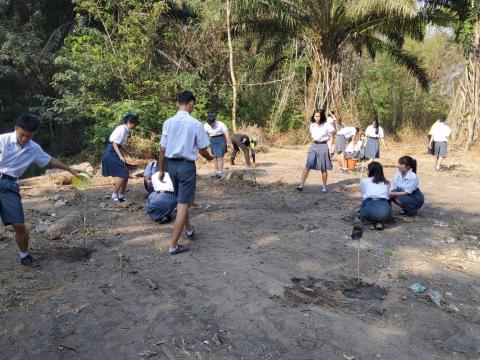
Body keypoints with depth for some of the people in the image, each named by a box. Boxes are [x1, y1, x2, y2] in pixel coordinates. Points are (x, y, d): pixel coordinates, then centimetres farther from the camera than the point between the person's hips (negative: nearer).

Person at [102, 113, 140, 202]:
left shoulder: (125, 130, 10)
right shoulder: (122, 129, -17)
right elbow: (114, 143, -20)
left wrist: (122, 155, 14)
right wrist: (121, 156, -25)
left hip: (116, 152, 9)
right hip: (111, 153, -9)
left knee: (125, 174, 9)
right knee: (122, 174, -11)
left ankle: (121, 195, 18)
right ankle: (114, 194, 2)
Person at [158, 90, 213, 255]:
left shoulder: (168, 123, -1)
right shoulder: (196, 124, -12)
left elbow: (162, 149, 2)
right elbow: (202, 150, -5)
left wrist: (161, 169, 13)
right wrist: (210, 158, 16)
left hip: (171, 164, 5)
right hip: (187, 165, -5)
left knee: (181, 200, 23)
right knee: (183, 204, 1)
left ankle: (189, 229, 45)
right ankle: (173, 245, 4)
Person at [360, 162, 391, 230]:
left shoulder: (364, 181, 21)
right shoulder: (386, 182, 27)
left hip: (369, 209, 0)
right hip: (384, 211, 0)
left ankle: (375, 221, 9)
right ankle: (379, 221, 9)